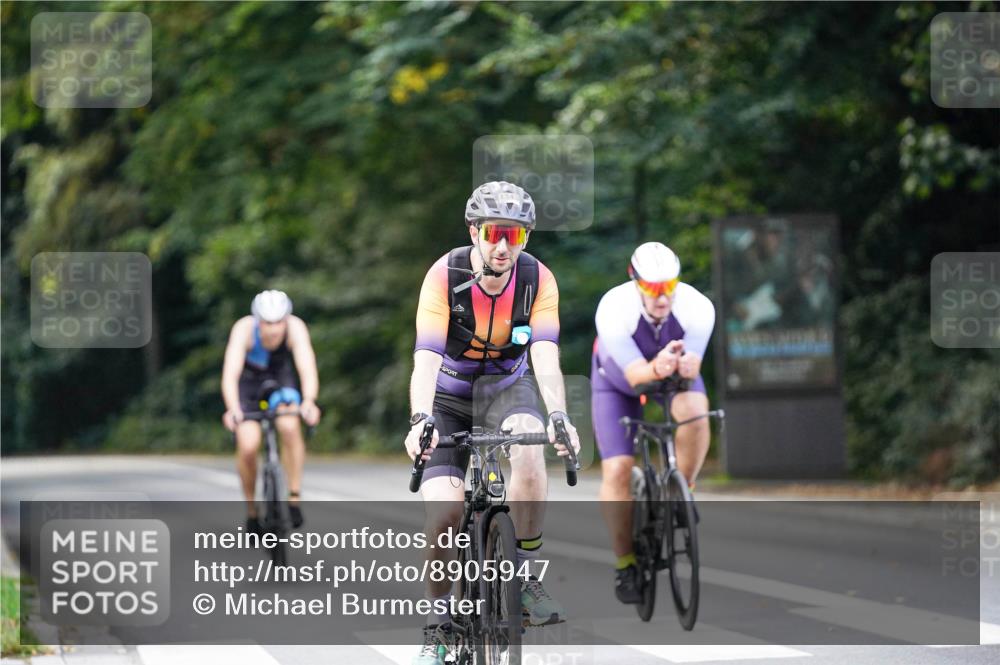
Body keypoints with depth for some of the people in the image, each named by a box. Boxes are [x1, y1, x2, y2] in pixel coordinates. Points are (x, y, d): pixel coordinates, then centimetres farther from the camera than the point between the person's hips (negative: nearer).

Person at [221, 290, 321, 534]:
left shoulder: (295, 327, -31)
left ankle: (294, 499, -16)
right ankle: (251, 510, 8)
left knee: (289, 427, -28)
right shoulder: (244, 329, -33)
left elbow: (307, 368, -42)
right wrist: (232, 409, -60)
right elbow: (230, 374, -43)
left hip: (281, 378, 1)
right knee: (247, 447, -16)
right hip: (249, 379, -1)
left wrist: (309, 401, -61)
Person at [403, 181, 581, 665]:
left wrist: (558, 415, -46)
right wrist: (421, 420, -49)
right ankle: (439, 624, 5)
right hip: (450, 394, -1)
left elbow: (545, 356, -28)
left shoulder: (538, 280, -18)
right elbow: (426, 357, -33)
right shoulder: (444, 276, -24)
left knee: (528, 449, -33)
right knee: (445, 512, -16)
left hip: (507, 387, 1)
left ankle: (525, 578, -18)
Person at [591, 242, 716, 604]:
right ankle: (625, 563, 4)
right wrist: (657, 368, -62)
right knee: (617, 471, -13)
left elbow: (693, 366, -33)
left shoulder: (697, 308, -32)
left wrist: (684, 365, -58)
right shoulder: (614, 311, -37)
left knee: (695, 411, -34)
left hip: (677, 376, 1)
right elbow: (636, 375, -39)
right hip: (618, 381, -1)